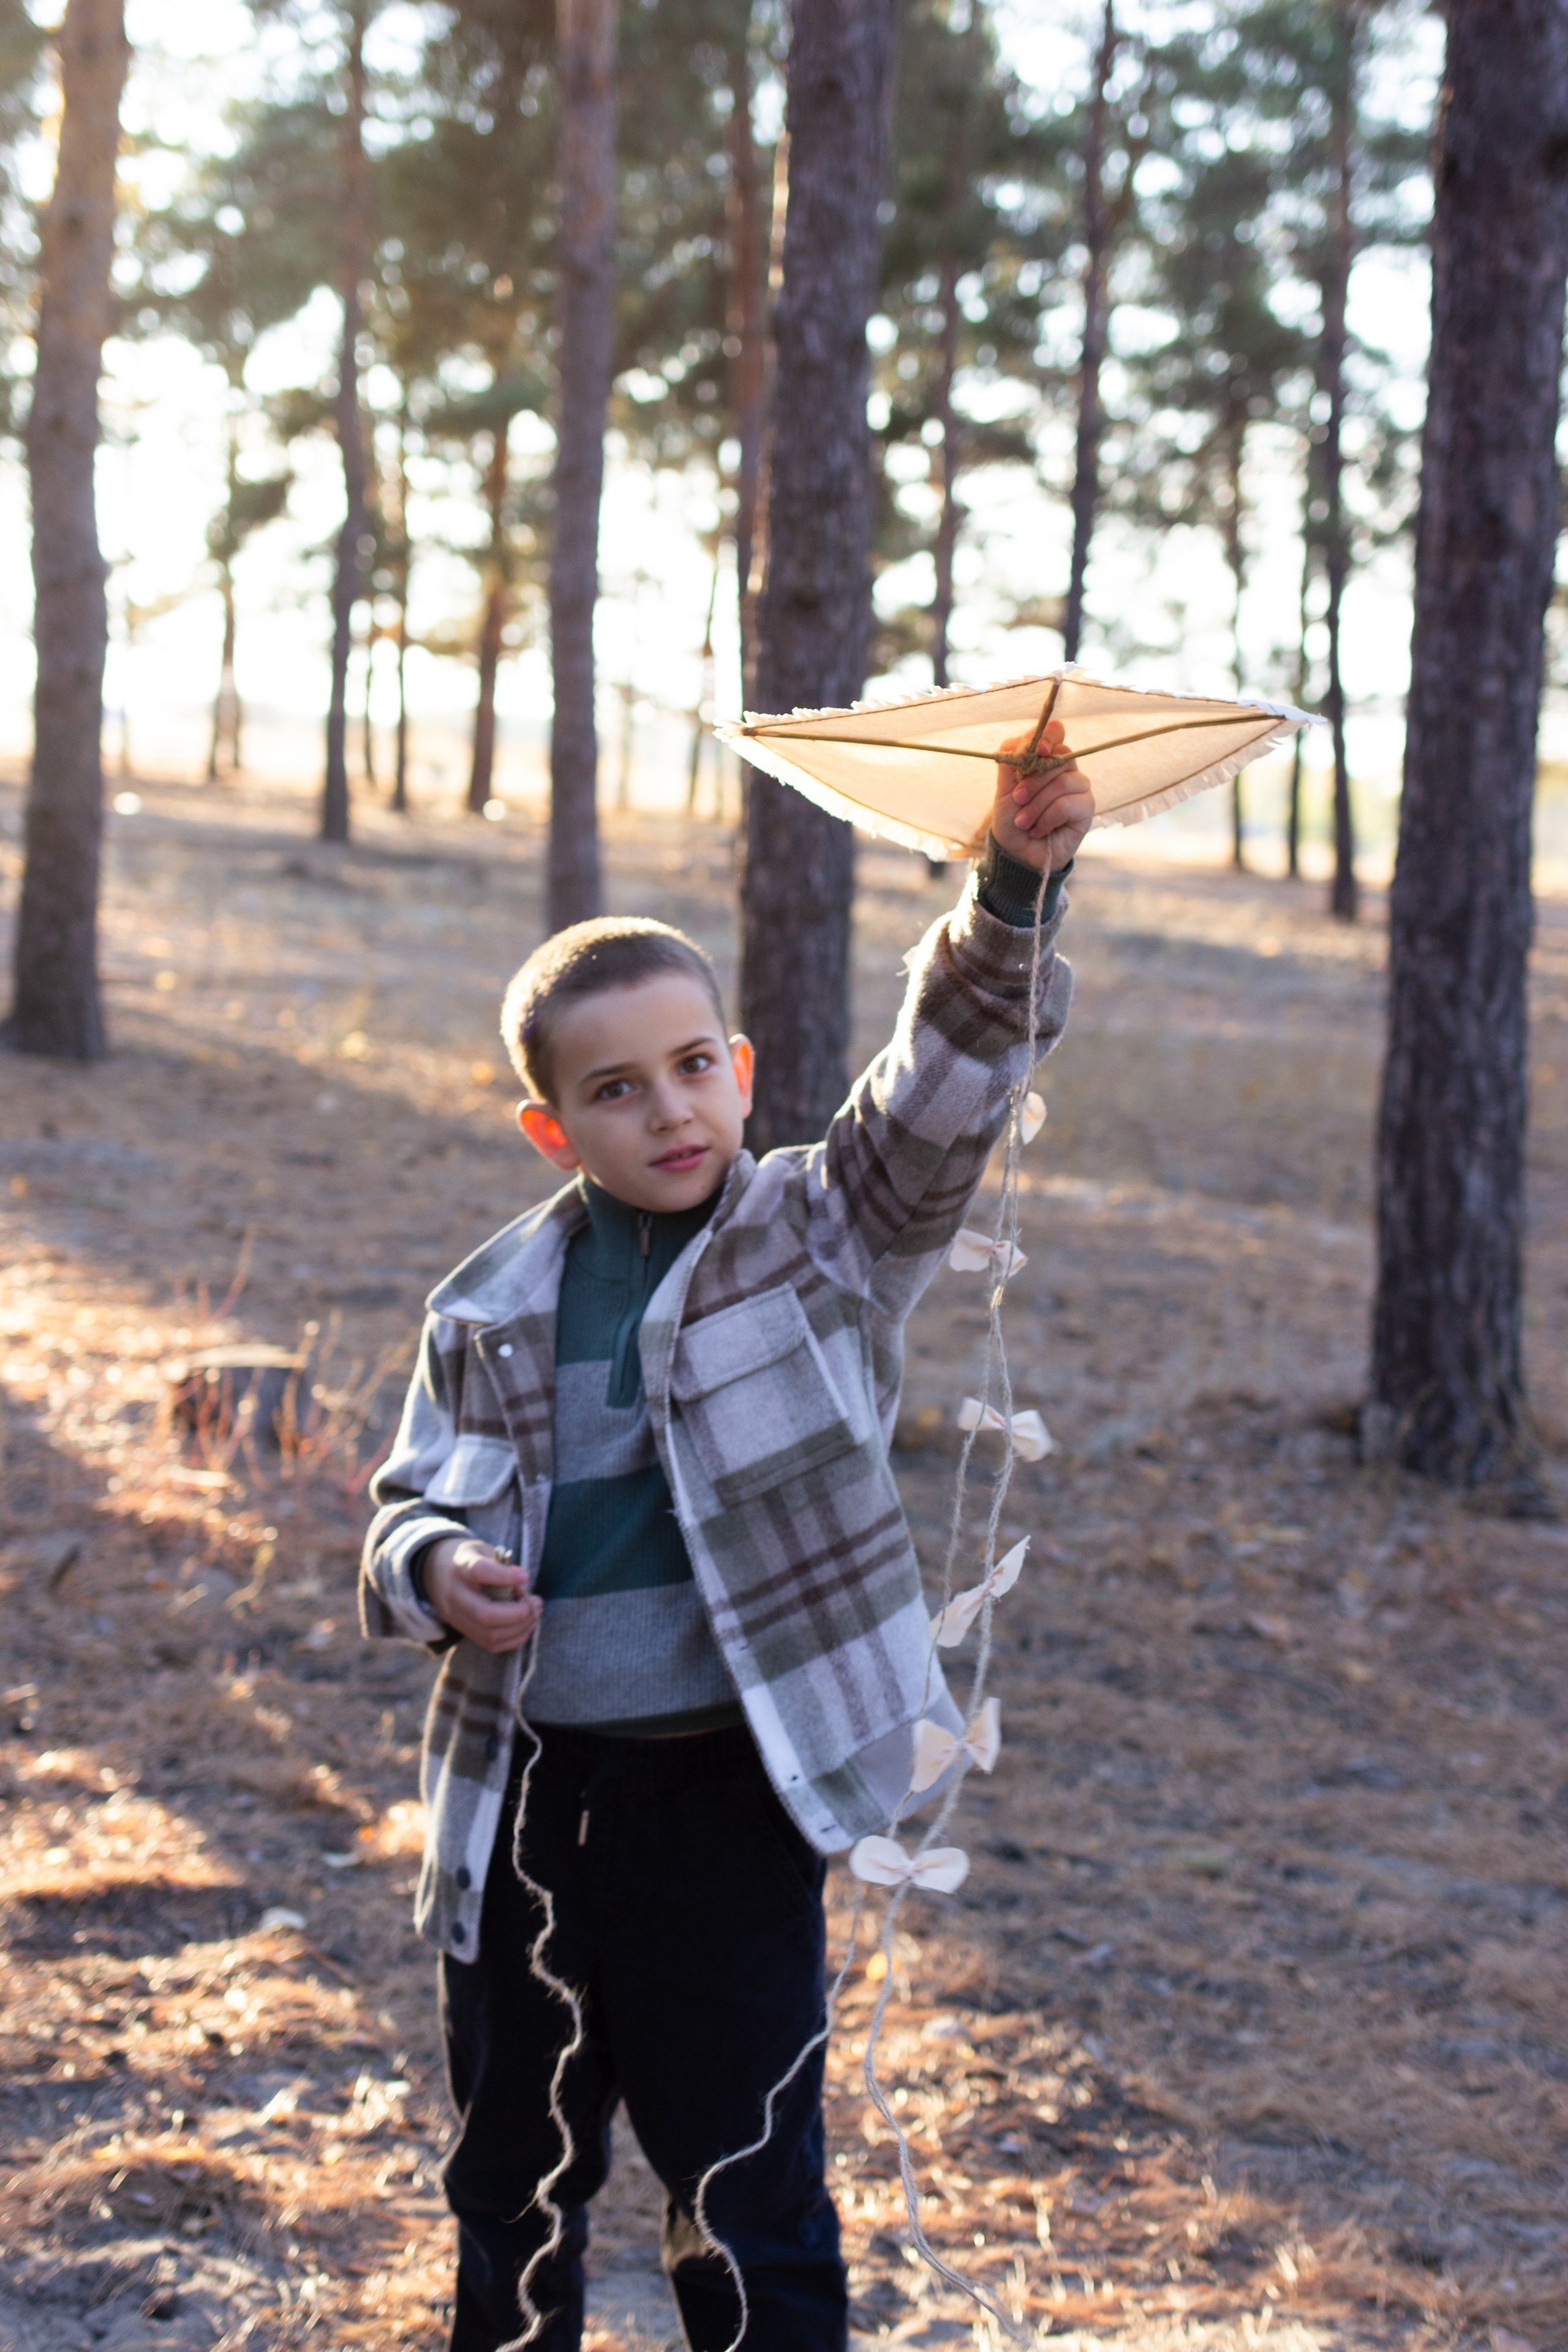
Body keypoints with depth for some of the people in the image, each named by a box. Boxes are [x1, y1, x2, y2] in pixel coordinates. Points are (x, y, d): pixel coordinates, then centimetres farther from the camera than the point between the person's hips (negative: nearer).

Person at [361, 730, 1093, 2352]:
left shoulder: (827, 1236, -3)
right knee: (511, 2179, 18)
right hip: (525, 1791, 3)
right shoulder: (493, 1311, 3)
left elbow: (945, 1083, -17)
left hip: (727, 1795, -3)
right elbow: (415, 1499, 11)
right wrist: (436, 1569, -13)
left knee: (750, 2203, 5)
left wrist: (1015, 895, -33)